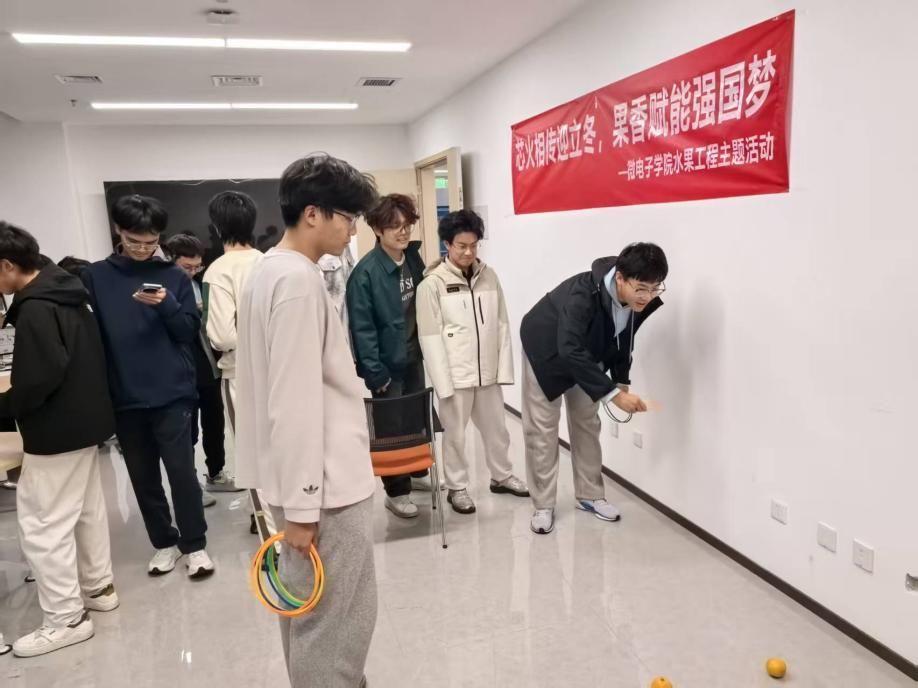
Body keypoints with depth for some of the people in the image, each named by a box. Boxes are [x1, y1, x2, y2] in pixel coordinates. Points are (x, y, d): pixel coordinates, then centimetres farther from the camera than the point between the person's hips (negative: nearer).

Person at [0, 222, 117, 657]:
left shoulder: (35, 309, -21)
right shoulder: (66, 293, 9)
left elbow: (38, 381, -26)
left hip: (57, 431, -10)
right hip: (85, 420, 10)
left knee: (43, 524, 1)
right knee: (87, 509, 19)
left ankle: (66, 618, 10)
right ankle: (99, 588, 32)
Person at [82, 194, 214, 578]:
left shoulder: (174, 277, 2)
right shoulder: (95, 277, 3)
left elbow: (190, 331, 0)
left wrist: (167, 305, -19)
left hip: (172, 395, -2)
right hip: (124, 398, 2)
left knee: (182, 472, 1)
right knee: (143, 477, 12)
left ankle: (195, 545, 16)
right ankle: (165, 543, 28)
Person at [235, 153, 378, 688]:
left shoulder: (271, 268, 12)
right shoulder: (299, 280, -20)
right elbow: (295, 402, -24)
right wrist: (300, 502, -20)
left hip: (312, 476, 10)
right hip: (324, 482, -10)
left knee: (310, 606, 21)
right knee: (338, 618, 3)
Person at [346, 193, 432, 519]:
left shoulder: (414, 257, 1)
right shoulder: (366, 271, -19)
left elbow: (423, 304, 8)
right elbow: (362, 327, -18)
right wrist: (374, 371, -19)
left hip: (414, 355, 6)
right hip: (386, 361, -6)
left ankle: (418, 473, 40)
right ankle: (396, 491, 24)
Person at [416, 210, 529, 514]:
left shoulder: (488, 276, 3)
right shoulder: (432, 283, -10)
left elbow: (502, 325, 5)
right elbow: (430, 337, -11)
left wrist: (504, 367, 0)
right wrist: (444, 381, -15)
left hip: (488, 371, 4)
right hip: (455, 373, -4)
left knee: (497, 427, 18)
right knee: (455, 433, 9)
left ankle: (502, 476, 39)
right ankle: (457, 487, 28)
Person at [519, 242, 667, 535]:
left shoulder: (642, 301, -22)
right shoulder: (583, 293, -42)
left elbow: (624, 339, -3)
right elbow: (570, 350, -47)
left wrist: (622, 381, -12)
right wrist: (613, 394, -48)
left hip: (587, 355, 6)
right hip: (546, 351, -5)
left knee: (587, 425, 12)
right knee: (542, 428, -1)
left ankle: (590, 496, 26)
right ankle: (543, 506, 10)